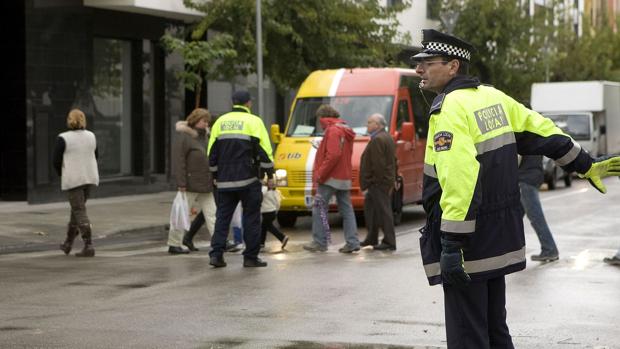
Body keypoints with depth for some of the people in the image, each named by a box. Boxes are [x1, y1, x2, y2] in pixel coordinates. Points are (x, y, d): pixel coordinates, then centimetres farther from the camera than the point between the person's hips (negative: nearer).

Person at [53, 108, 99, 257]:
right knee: (77, 208, 18)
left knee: (80, 212, -4)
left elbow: (56, 161, -8)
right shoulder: (91, 136, 4)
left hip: (73, 179, -5)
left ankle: (88, 246, -11)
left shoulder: (63, 139, -12)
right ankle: (68, 243, 27)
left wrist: (61, 174, 10)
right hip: (90, 178, 5)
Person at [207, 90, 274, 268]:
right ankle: (251, 257, 3)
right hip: (248, 180, -4)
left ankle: (216, 254, -2)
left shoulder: (220, 122, 10)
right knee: (251, 218, 3)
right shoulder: (254, 121, -3)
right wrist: (270, 175, 2)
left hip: (225, 180, 4)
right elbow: (265, 151, -6)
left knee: (222, 216, 8)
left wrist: (216, 176, 22)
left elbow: (212, 153, 12)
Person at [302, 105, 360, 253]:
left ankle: (319, 242, -4)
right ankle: (352, 242, 6)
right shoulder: (346, 131, 18)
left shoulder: (333, 131, -13)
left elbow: (333, 155, -23)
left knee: (319, 208, -4)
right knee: (346, 209, 8)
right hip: (345, 178, 9)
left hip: (331, 178, -9)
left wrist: (320, 174, -18)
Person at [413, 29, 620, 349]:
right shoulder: (493, 97, 9)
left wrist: (451, 245, -26)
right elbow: (545, 133, 13)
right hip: (500, 239, 9)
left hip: (468, 249, -9)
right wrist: (586, 166, 25)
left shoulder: (449, 109, -17)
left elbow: (459, 180, -27)